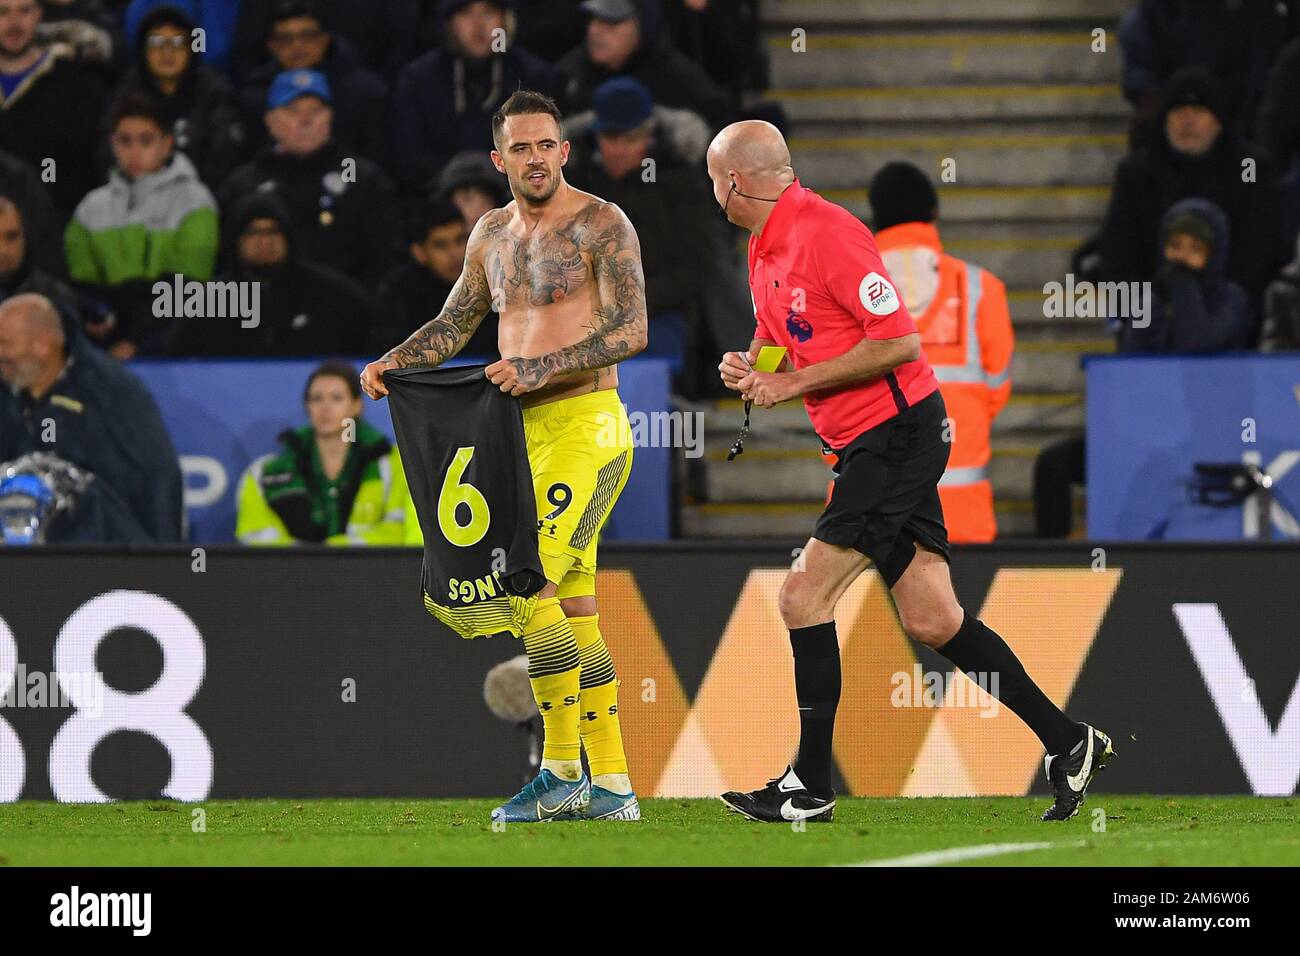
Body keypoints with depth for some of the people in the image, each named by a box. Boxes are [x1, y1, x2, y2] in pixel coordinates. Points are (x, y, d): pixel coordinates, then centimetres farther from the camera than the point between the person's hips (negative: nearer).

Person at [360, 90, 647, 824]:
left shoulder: (602, 225, -7)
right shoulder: (494, 233, 15)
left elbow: (631, 330, -16)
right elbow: (455, 323, 23)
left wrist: (541, 366, -25)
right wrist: (393, 363, 5)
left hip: (585, 426, -8)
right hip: (526, 433, 8)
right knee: (573, 606, 7)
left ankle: (562, 772, -13)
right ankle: (612, 785, 10)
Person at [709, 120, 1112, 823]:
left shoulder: (824, 232, -18)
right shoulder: (765, 250, 12)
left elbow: (899, 341, -21)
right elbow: (776, 341, 26)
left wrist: (795, 382, -18)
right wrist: (749, 369, 2)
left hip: (896, 435, -9)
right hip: (867, 445, 9)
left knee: (804, 595, -10)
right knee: (931, 620, 7)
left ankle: (810, 788, -4)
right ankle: (1068, 744, 13)